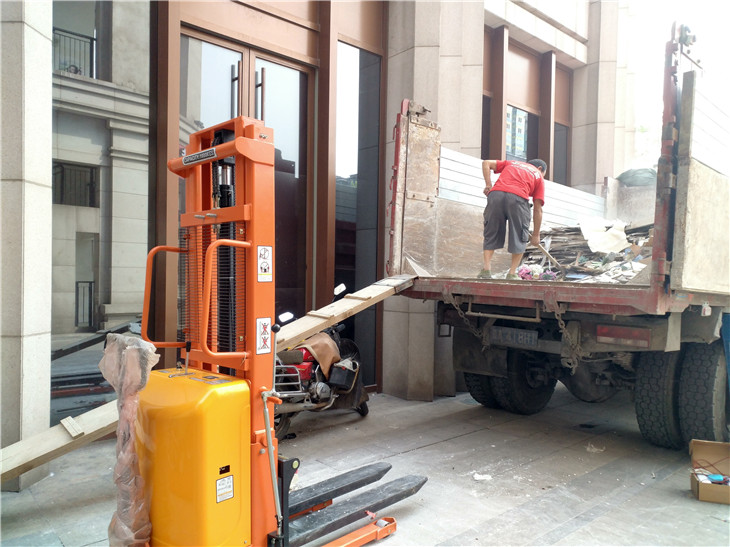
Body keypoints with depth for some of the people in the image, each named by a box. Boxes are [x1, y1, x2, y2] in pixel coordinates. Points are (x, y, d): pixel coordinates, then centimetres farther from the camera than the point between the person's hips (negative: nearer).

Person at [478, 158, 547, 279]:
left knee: (491, 234, 14)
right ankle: (512, 273, 11)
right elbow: (537, 209, 19)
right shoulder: (539, 177, 26)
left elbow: (486, 163, 22)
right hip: (518, 197, -2)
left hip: (496, 194, 2)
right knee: (520, 238, 13)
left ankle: (486, 269, 8)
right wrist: (536, 235, 24)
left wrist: (488, 185, 16)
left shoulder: (511, 163, 35)